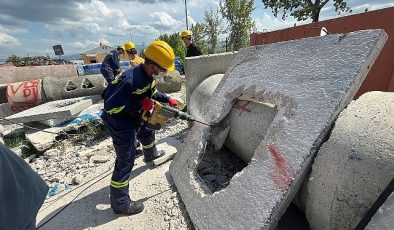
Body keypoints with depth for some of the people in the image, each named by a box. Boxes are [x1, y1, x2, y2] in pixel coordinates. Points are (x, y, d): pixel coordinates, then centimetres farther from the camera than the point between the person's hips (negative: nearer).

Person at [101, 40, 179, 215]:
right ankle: (120, 204, 12)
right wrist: (140, 104, -28)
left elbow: (152, 93, 14)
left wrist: (168, 99, 2)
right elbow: (110, 106, -30)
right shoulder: (130, 80, -35)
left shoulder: (148, 76, -6)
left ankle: (151, 155, 63)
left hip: (135, 118, 9)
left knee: (148, 132, 30)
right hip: (119, 123, -9)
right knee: (126, 160, -4)